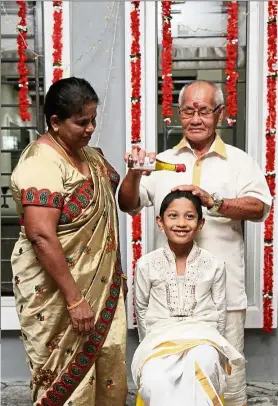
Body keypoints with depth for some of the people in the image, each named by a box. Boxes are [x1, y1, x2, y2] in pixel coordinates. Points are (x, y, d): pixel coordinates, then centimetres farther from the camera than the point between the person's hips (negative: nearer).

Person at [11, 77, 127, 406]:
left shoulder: (87, 153, 7)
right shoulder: (42, 162, -20)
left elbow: (112, 201, 23)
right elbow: (41, 236, -27)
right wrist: (74, 299, -26)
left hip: (99, 286, 8)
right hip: (58, 291, -8)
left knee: (108, 367, 18)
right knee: (66, 379, 8)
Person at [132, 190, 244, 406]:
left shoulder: (214, 265, 2)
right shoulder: (146, 264, 1)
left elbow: (219, 313, 9)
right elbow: (141, 309, 11)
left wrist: (213, 344, 5)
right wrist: (151, 346, 11)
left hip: (202, 337, 0)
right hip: (160, 337, 0)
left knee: (202, 362, -36)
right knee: (154, 385, -31)